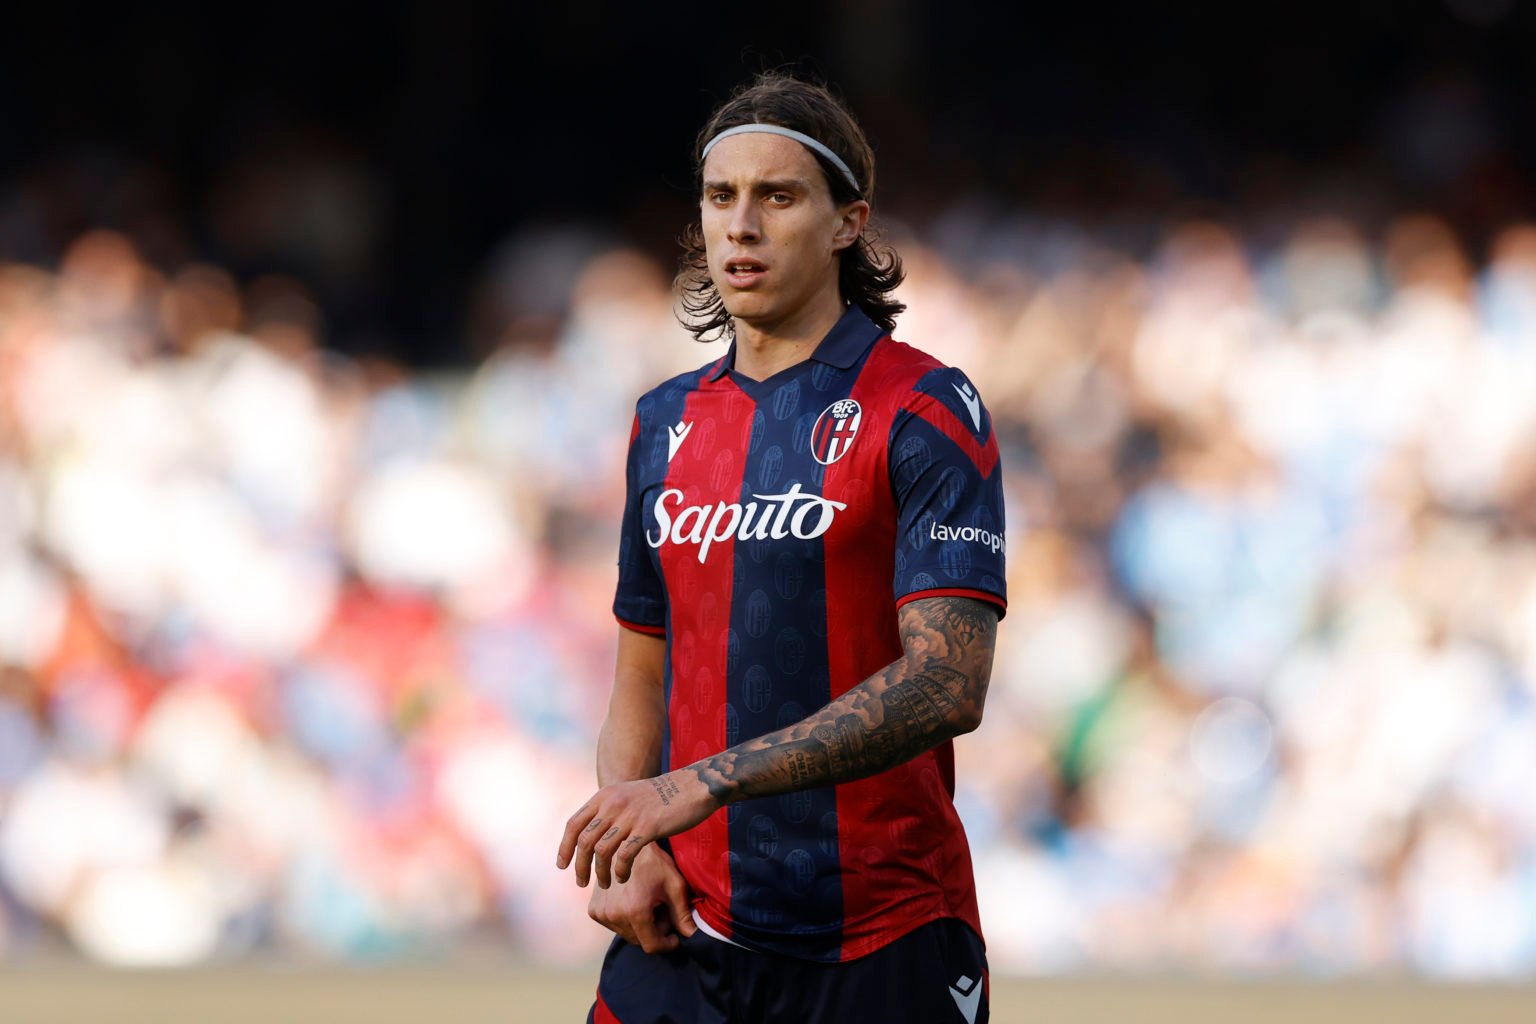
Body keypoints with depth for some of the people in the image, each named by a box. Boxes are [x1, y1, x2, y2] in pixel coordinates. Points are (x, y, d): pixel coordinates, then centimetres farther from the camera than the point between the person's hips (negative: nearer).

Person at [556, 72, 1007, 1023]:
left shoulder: (926, 411, -6)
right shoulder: (668, 422, 13)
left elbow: (947, 685, -18)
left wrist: (706, 783, -24)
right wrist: (628, 849, -2)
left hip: (882, 944, -4)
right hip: (688, 936, 4)